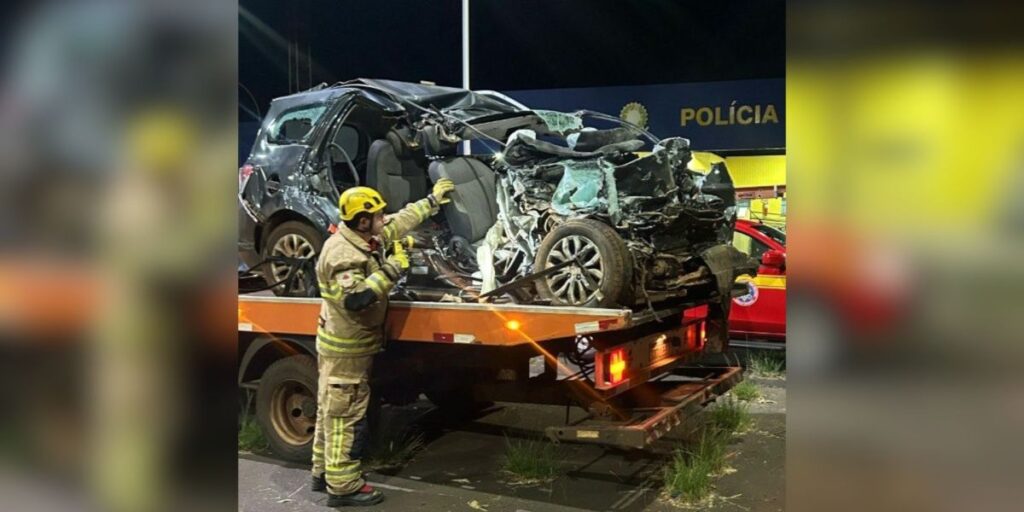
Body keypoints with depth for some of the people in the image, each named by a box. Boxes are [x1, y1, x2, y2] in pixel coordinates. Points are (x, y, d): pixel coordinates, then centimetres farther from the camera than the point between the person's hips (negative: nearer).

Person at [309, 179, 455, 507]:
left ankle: (325, 472, 30)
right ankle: (343, 486, 5)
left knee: (332, 410, 18)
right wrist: (391, 269, -34)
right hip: (347, 348, -10)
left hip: (346, 344, 10)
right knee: (346, 415, -3)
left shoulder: (363, 239, 4)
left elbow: (400, 222, 16)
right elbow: (354, 298, -38)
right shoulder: (343, 254, -25)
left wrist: (433, 200, 21)